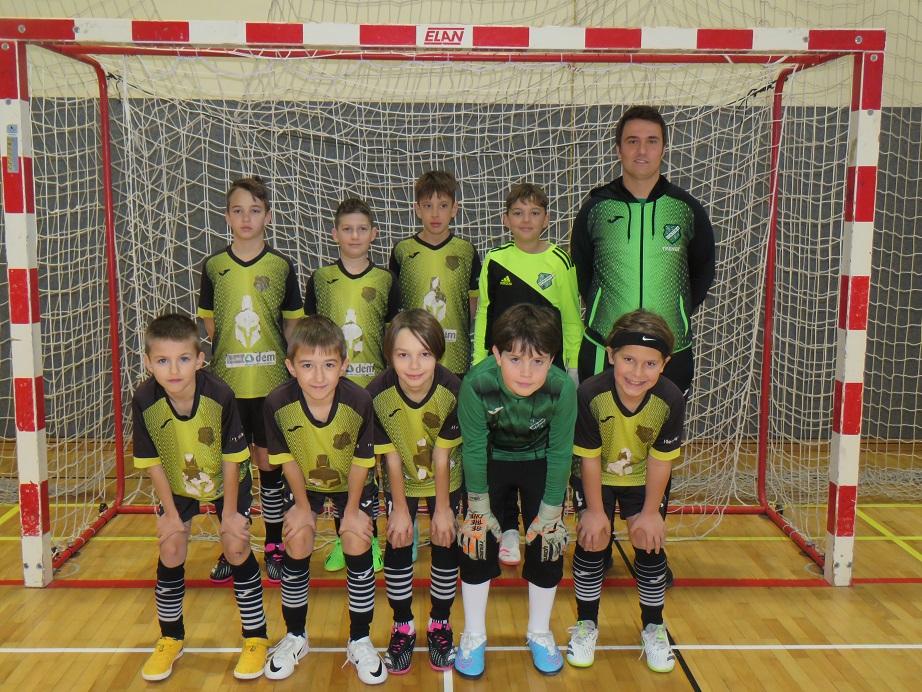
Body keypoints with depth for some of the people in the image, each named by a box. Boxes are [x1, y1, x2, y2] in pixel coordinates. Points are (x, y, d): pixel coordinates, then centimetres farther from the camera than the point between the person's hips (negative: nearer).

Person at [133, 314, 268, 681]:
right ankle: (171, 639, 25)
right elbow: (152, 462, -14)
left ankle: (256, 638, 14)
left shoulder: (220, 395, -33)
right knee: (171, 552, 1)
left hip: (226, 482, -2)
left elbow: (231, 459, -21)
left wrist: (230, 511, -13)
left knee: (237, 549, -4)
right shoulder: (144, 401, -28)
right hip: (176, 485, 2)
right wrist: (170, 511, -8)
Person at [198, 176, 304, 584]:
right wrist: (230, 351, 0)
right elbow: (210, 321, 10)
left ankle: (274, 547, 22)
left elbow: (291, 323, 5)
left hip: (271, 383, -1)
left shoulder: (281, 266, 0)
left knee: (270, 462, 7)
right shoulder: (214, 266, 2)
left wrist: (289, 366, -2)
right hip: (226, 382, 1)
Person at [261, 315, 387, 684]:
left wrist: (353, 509, -10)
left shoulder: (360, 401, -34)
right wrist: (303, 506, -6)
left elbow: (361, 461, -19)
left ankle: (360, 642, 14)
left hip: (354, 485, -1)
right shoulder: (278, 403, -31)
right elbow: (287, 459, -15)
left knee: (358, 548, -6)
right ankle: (295, 637, 22)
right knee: (296, 549, -2)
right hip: (305, 484, 1)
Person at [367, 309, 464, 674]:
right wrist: (400, 508, -10)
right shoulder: (378, 394, -29)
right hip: (401, 481, 0)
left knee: (445, 545, 4)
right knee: (398, 546, 2)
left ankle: (440, 624, 26)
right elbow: (391, 457, -18)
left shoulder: (452, 390, -30)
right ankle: (402, 627, 23)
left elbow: (441, 455, -20)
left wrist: (442, 507, -11)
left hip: (445, 480, 0)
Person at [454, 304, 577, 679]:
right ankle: (473, 635, 21)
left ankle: (539, 632, 27)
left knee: (548, 542, 3)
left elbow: (560, 453, -19)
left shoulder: (563, 388, -32)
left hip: (540, 461, 1)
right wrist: (479, 509, -13)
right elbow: (473, 449, -22)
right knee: (477, 538, -1)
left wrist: (550, 512, -11)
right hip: (491, 459, -1)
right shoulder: (477, 384, -35)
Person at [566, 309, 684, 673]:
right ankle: (586, 625, 18)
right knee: (593, 540, -4)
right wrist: (595, 510, -13)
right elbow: (590, 458, -22)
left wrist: (650, 511, -8)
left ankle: (654, 627, 22)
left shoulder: (671, 400, -30)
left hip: (643, 478, 2)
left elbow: (660, 461, -16)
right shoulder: (590, 395, -35)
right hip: (595, 476, -1)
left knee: (650, 541, 0)